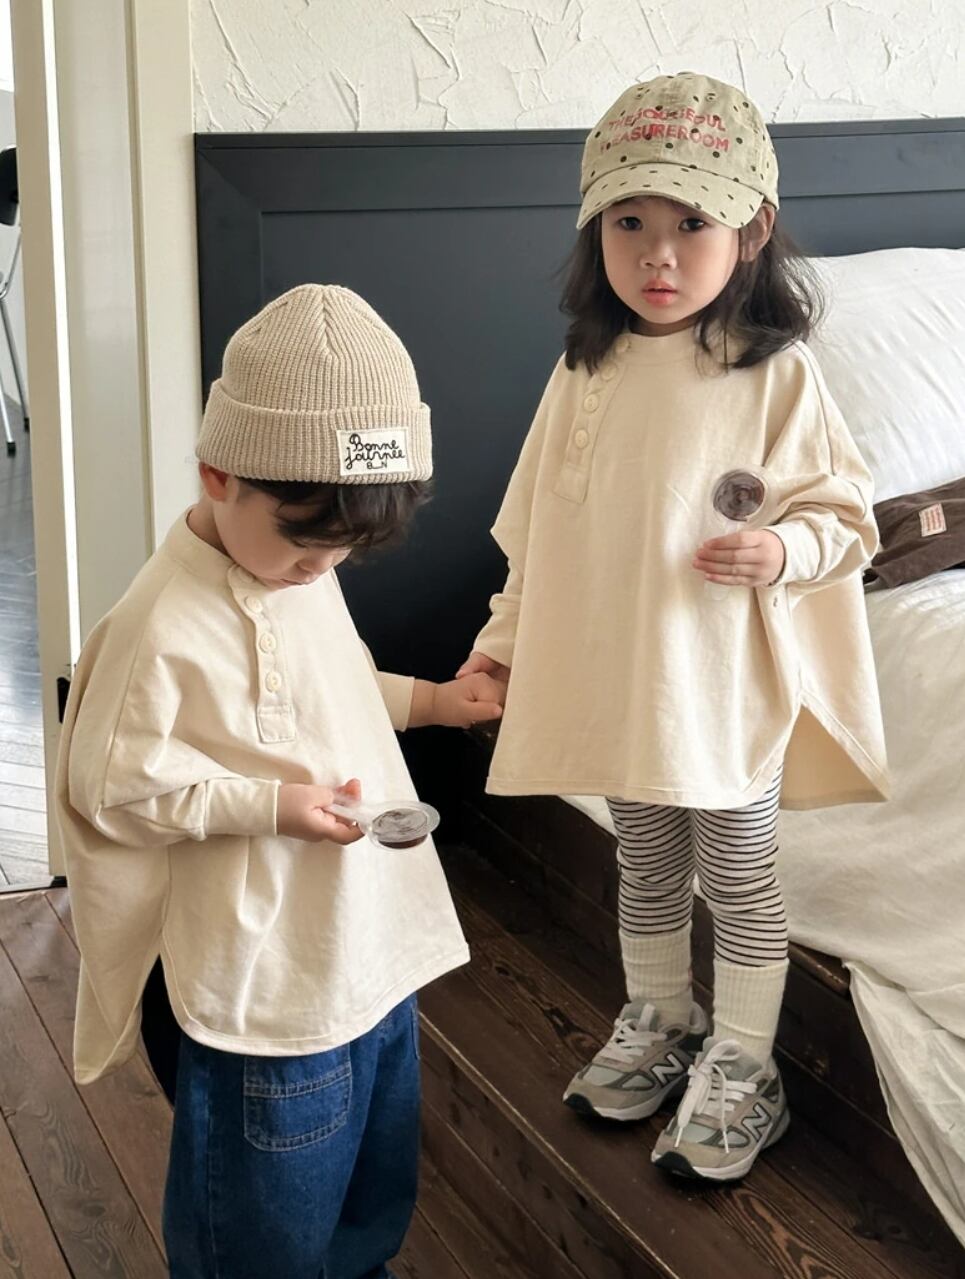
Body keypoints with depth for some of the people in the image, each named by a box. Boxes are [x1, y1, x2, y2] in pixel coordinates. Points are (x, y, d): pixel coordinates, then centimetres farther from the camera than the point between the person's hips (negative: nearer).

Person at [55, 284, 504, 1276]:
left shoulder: (306, 572, 3)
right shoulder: (164, 627, -24)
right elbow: (110, 791, -20)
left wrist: (423, 700, 6)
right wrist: (268, 804, -25)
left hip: (376, 949, 9)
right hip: (269, 986, -8)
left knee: (376, 1195, 25)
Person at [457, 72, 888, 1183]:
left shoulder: (777, 375, -12)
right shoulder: (587, 372, 0)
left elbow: (846, 515, -6)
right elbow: (542, 527, 9)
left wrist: (783, 549, -25)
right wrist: (506, 638, 10)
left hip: (731, 679, -4)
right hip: (612, 674, 4)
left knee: (737, 873, 10)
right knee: (646, 866, 20)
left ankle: (741, 1068, 26)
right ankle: (655, 1024, 41)